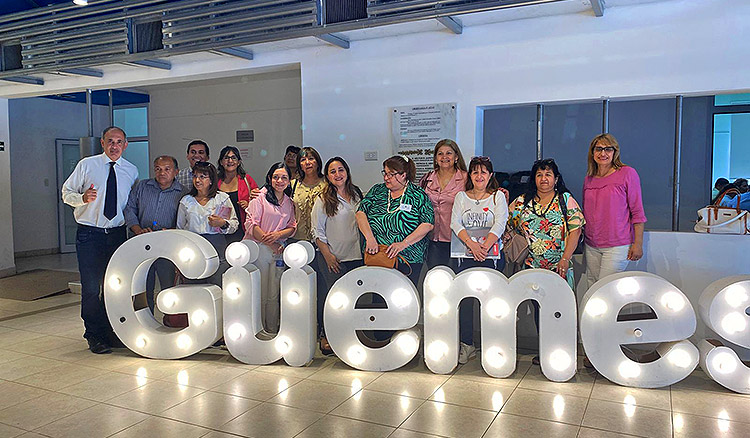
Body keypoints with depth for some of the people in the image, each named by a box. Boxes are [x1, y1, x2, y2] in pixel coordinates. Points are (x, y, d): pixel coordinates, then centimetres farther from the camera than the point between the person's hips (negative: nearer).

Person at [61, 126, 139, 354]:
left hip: (118, 233, 2)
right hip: (89, 234, -2)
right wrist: (82, 198, -16)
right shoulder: (86, 165, 1)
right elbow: (66, 192, 4)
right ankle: (94, 335, 10)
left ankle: (109, 331, 21)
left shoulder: (131, 171, 7)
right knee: (91, 286, -3)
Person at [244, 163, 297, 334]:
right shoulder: (260, 197, -2)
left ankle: (272, 331, 19)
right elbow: (252, 225, -9)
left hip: (279, 251, 4)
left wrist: (278, 234, -10)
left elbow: (293, 227, 10)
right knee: (260, 295, 0)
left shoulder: (290, 202, 13)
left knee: (274, 295, 8)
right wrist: (270, 243, -12)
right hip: (259, 249, -4)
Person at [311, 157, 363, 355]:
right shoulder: (323, 200, -3)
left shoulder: (357, 195, 10)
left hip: (355, 256, 4)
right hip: (332, 259, -4)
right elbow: (317, 231, -3)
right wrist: (328, 255, -9)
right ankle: (325, 337, 13)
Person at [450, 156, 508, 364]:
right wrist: (471, 244, -15)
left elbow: (499, 224, -3)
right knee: (464, 298, -1)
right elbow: (455, 223, 0)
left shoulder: (498, 197, 10)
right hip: (464, 256, 2)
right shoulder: (461, 197, 14)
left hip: (491, 255, -1)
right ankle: (467, 345, 9)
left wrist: (485, 245, -17)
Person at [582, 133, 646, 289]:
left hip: (617, 246, -5)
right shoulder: (589, 178, 11)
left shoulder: (628, 174, -4)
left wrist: (638, 243, -8)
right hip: (591, 246, 5)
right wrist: (584, 242, 19)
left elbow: (637, 212, -4)